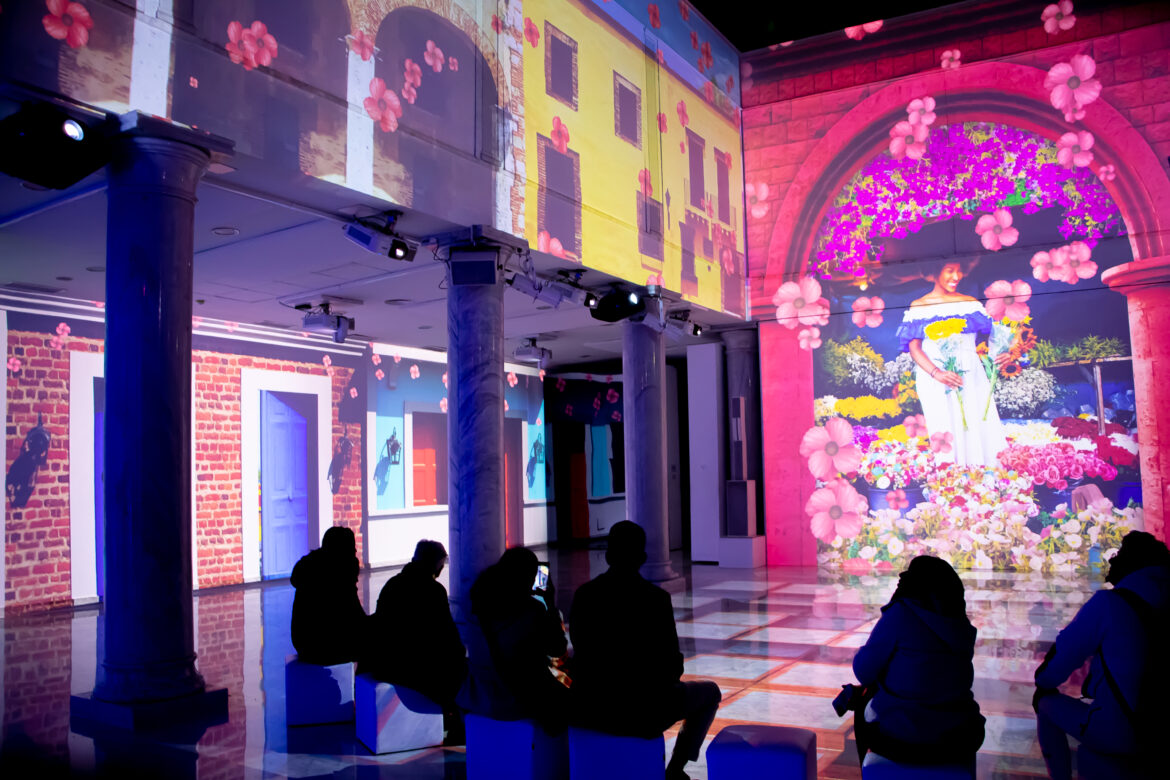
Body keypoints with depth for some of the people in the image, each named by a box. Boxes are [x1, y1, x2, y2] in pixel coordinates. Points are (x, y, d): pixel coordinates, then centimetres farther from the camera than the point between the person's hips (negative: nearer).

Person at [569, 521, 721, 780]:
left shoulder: (583, 593, -2)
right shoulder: (656, 598, -14)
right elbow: (673, 667, -8)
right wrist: (670, 674, 15)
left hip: (588, 709, 5)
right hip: (640, 712, -4)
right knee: (710, 692, 21)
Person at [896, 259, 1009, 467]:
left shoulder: (970, 304, 10)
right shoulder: (918, 307, 4)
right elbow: (914, 347, -3)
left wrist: (1002, 352, -16)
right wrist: (936, 373, -19)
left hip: (971, 376, 2)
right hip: (934, 380, -2)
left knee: (980, 428, 0)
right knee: (945, 434, -6)